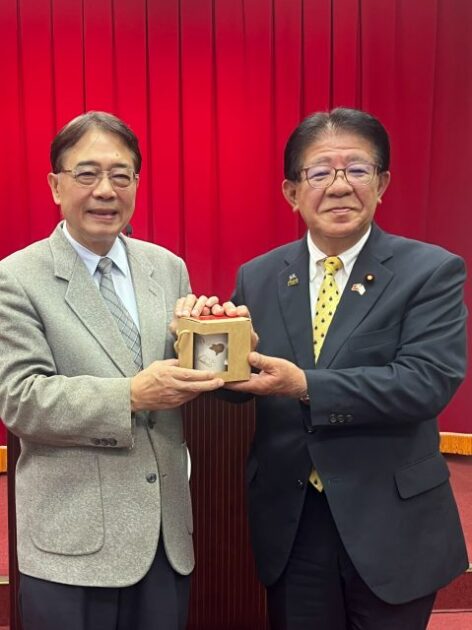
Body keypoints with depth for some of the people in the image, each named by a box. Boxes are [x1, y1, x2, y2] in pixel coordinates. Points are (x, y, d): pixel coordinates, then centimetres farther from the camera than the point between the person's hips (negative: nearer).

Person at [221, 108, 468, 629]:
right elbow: (240, 378, 2)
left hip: (391, 523, -2)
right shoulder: (257, 277, 2)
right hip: (288, 523, 3)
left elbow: (430, 380, -19)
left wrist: (306, 386, -27)